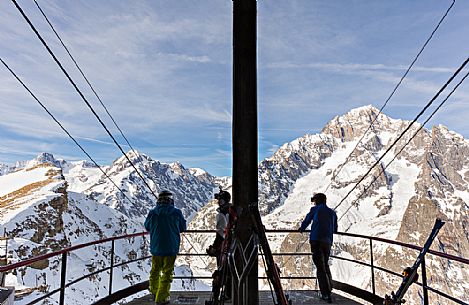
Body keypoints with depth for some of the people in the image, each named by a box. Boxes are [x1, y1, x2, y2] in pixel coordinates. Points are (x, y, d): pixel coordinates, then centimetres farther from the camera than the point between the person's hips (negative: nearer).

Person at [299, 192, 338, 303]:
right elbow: (335, 229, 25)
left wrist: (301, 229, 35)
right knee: (325, 265, 23)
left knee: (320, 267, -3)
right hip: (328, 242, 5)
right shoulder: (332, 213, 17)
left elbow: (306, 221, 16)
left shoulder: (315, 210, 6)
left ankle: (326, 294, -7)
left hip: (316, 241, -5)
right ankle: (329, 289, 33)